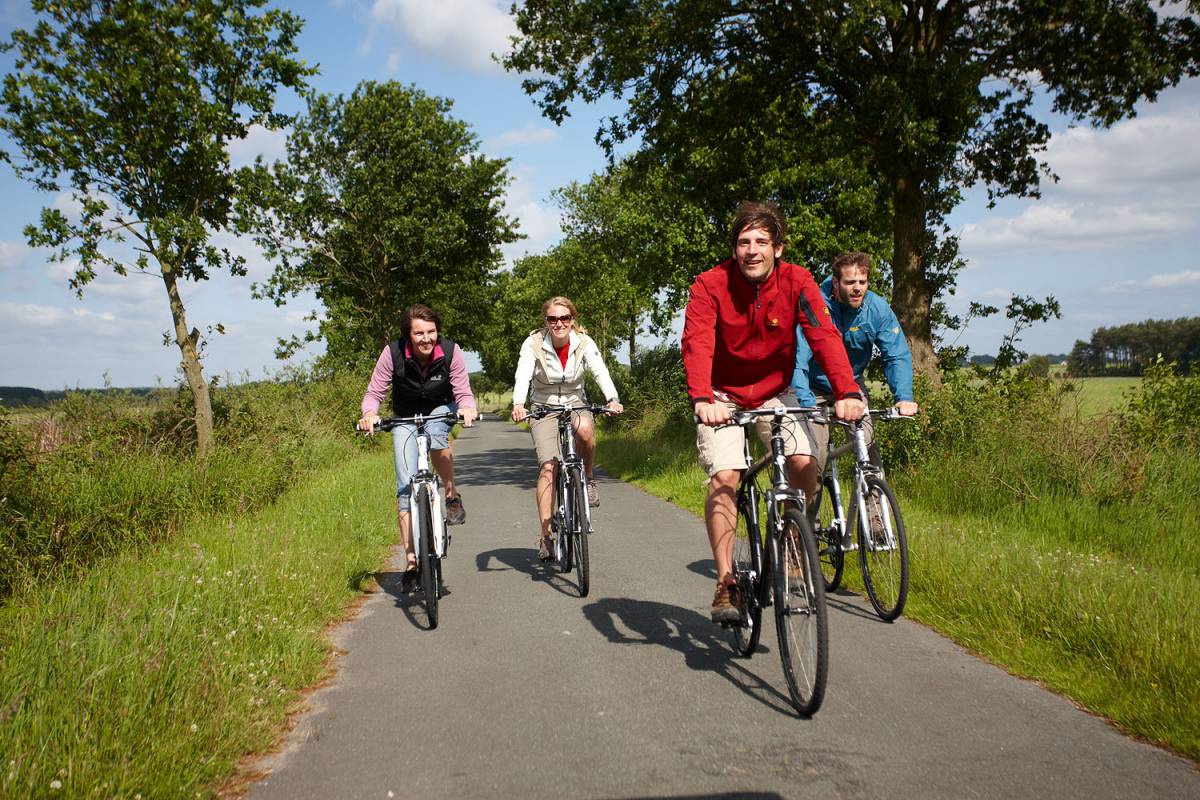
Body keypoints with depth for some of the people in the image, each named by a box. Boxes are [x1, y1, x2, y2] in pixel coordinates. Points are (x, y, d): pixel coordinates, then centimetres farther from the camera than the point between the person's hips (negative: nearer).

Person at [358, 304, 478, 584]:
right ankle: (412, 558, -4)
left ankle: (453, 496, -15)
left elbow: (463, 393, -17)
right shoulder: (393, 353, -22)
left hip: (442, 410, 0)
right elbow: (374, 393, -15)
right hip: (405, 418, 1)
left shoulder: (450, 351, -21)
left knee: (434, 432, -38)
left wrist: (468, 409, -40)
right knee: (406, 486, -10)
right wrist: (369, 413, -37)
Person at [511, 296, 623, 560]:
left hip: (575, 404, 1)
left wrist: (612, 399, -43)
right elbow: (523, 375, -28)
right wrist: (518, 404, -48)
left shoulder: (584, 343, -10)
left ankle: (588, 478, -8)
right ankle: (545, 534, -13)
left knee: (585, 428, -36)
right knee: (548, 467, -18)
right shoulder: (534, 343, -14)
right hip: (543, 408, -1)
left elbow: (600, 371, -24)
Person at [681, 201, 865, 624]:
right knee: (724, 476, -18)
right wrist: (702, 399, -49)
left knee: (804, 464, -18)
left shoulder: (796, 281, -14)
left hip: (772, 394, 2)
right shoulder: (711, 284, -19)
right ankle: (725, 584, -11)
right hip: (722, 397, -2)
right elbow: (697, 344, -31)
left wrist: (847, 392, -41)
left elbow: (824, 335, -25)